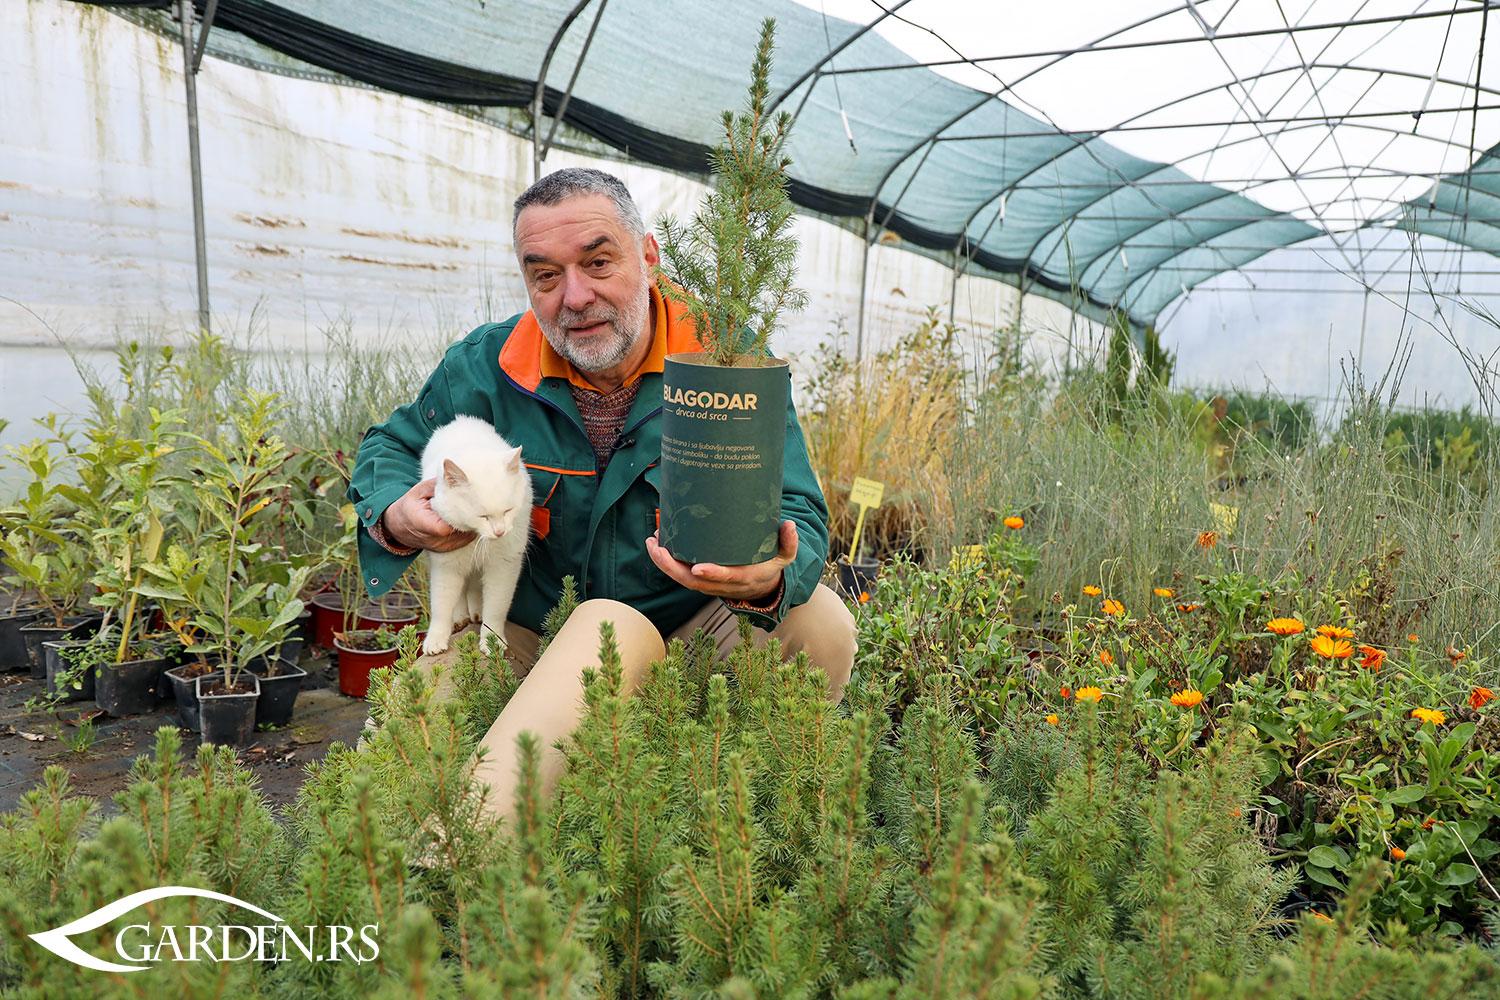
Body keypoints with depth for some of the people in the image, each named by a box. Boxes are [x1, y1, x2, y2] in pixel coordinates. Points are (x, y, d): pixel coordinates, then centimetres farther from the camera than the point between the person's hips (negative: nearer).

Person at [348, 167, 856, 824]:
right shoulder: (486, 368, -6)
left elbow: (796, 511, -17)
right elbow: (389, 448, 10)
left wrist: (771, 581, -43)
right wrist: (395, 517, -16)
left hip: (693, 632, 1)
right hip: (529, 638, 0)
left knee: (820, 624, -28)